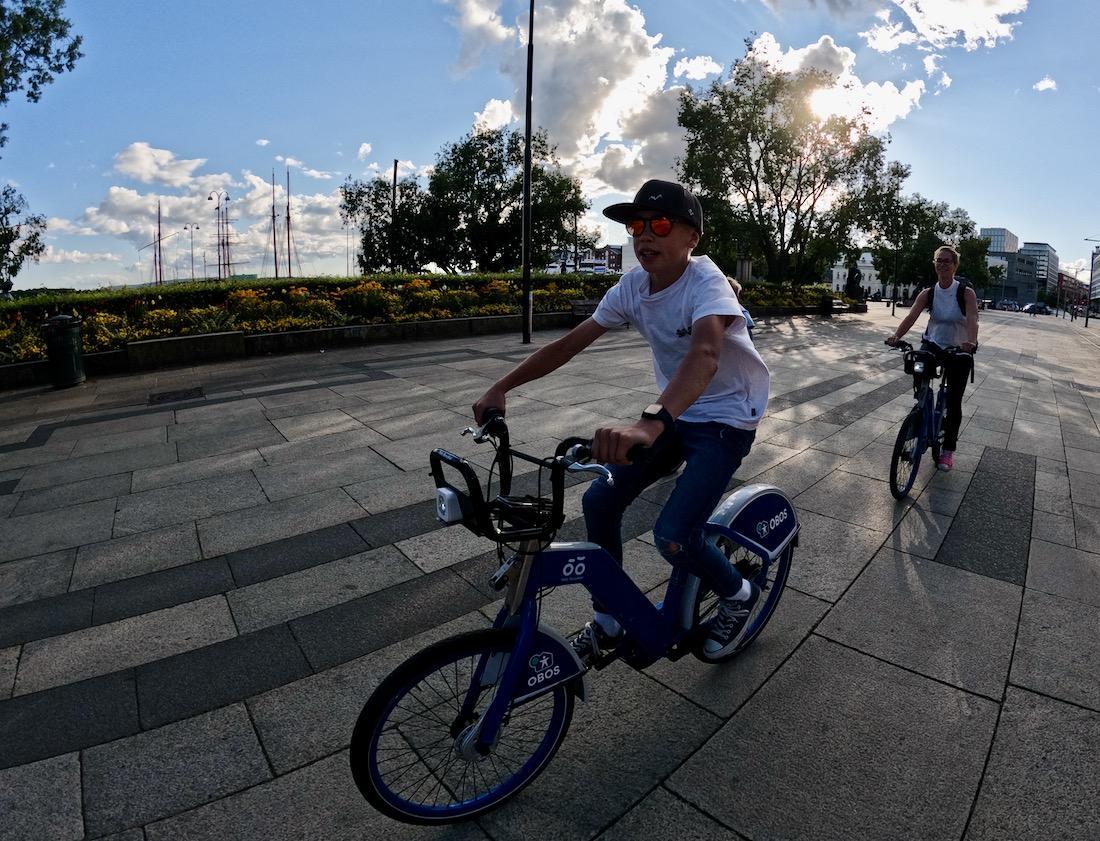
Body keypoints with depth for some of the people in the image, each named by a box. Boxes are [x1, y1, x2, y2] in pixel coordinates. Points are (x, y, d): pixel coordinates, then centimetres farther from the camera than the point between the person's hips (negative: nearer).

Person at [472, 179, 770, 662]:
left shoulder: (706, 282, -24)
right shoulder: (633, 285, -5)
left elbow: (704, 354, -44)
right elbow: (570, 343, -5)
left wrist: (651, 423, -62)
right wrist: (501, 388, -12)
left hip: (726, 419, -6)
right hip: (673, 412, 6)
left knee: (672, 536, -19)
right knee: (599, 500, -6)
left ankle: (739, 594, 17)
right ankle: (607, 623, 15)